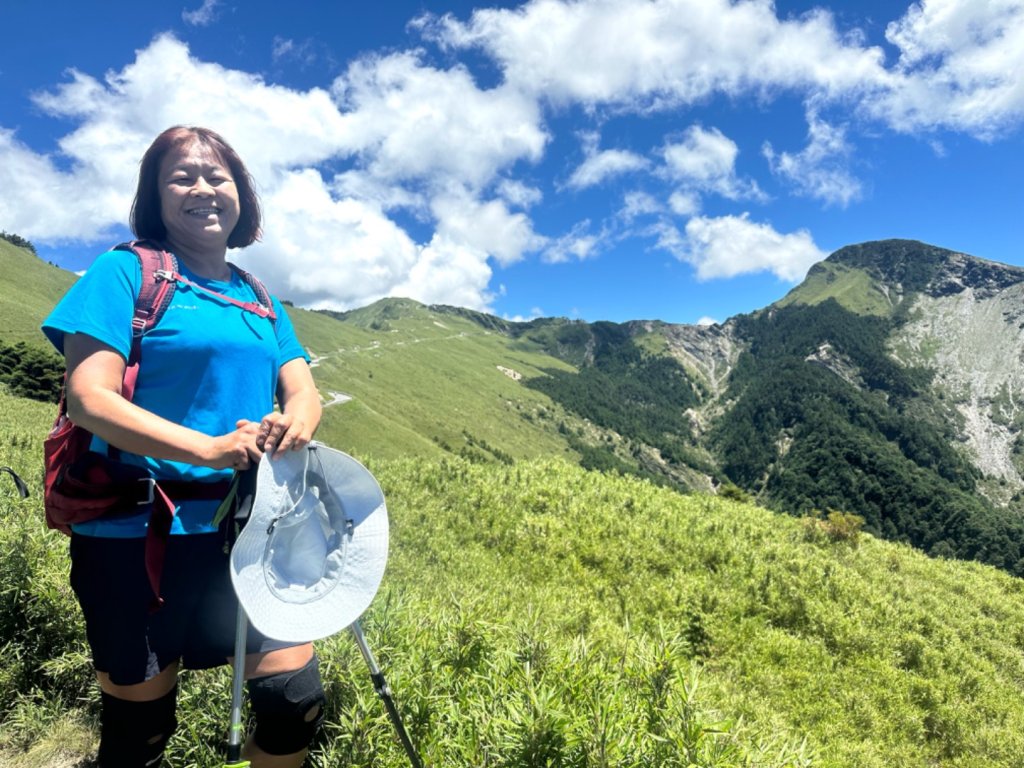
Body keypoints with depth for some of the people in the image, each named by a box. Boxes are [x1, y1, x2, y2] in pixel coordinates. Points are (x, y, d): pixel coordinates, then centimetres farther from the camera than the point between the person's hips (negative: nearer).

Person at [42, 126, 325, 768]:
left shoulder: (261, 301, 14)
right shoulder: (125, 271, -2)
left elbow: (304, 392, 6)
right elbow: (89, 399, -12)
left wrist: (295, 423, -19)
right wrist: (210, 449, -26)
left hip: (248, 529, 5)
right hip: (137, 531, -4)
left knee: (297, 702, 3)